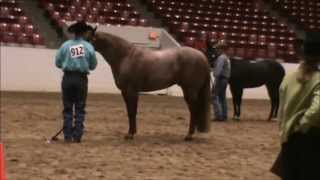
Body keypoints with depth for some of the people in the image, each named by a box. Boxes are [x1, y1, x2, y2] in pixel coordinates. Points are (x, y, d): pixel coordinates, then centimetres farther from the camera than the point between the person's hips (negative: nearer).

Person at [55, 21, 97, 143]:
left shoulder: (65, 45, -2)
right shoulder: (89, 47, -2)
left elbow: (58, 63, 3)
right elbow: (93, 66, 4)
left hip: (68, 78, 1)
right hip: (81, 79, -1)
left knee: (67, 108, 8)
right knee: (80, 109, 7)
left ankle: (68, 136, 7)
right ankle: (77, 136, 5)